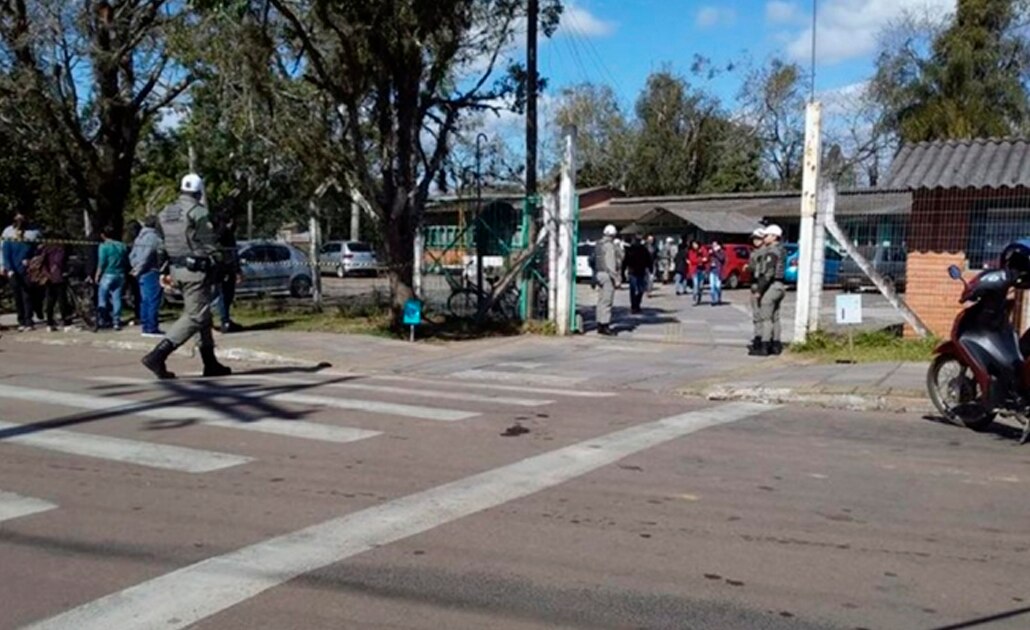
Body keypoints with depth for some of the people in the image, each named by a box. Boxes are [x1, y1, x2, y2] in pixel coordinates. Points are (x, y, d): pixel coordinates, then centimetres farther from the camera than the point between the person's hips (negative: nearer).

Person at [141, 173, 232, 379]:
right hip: (195, 270, -9)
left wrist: (165, 271, 16)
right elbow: (209, 244, -13)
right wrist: (216, 264, -2)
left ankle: (210, 363, 19)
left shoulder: (165, 213, 12)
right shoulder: (198, 212, -12)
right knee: (194, 317, -6)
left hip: (176, 269, 9)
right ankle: (157, 356, -16)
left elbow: (161, 245, 13)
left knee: (203, 315, 16)